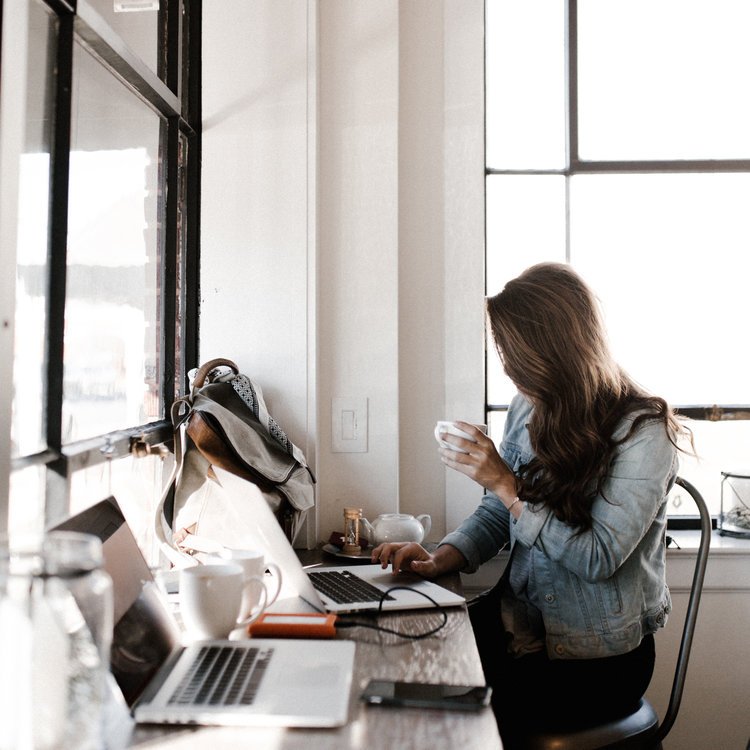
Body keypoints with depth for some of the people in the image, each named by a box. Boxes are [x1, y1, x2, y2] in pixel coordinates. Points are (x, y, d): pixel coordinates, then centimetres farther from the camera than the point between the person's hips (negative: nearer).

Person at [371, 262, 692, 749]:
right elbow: (496, 516, 9)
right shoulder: (529, 409, 3)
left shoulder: (642, 431, -16)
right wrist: (440, 559, -9)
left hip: (600, 654, -5)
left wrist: (506, 483, -22)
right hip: (521, 623, 6)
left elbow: (599, 558, -20)